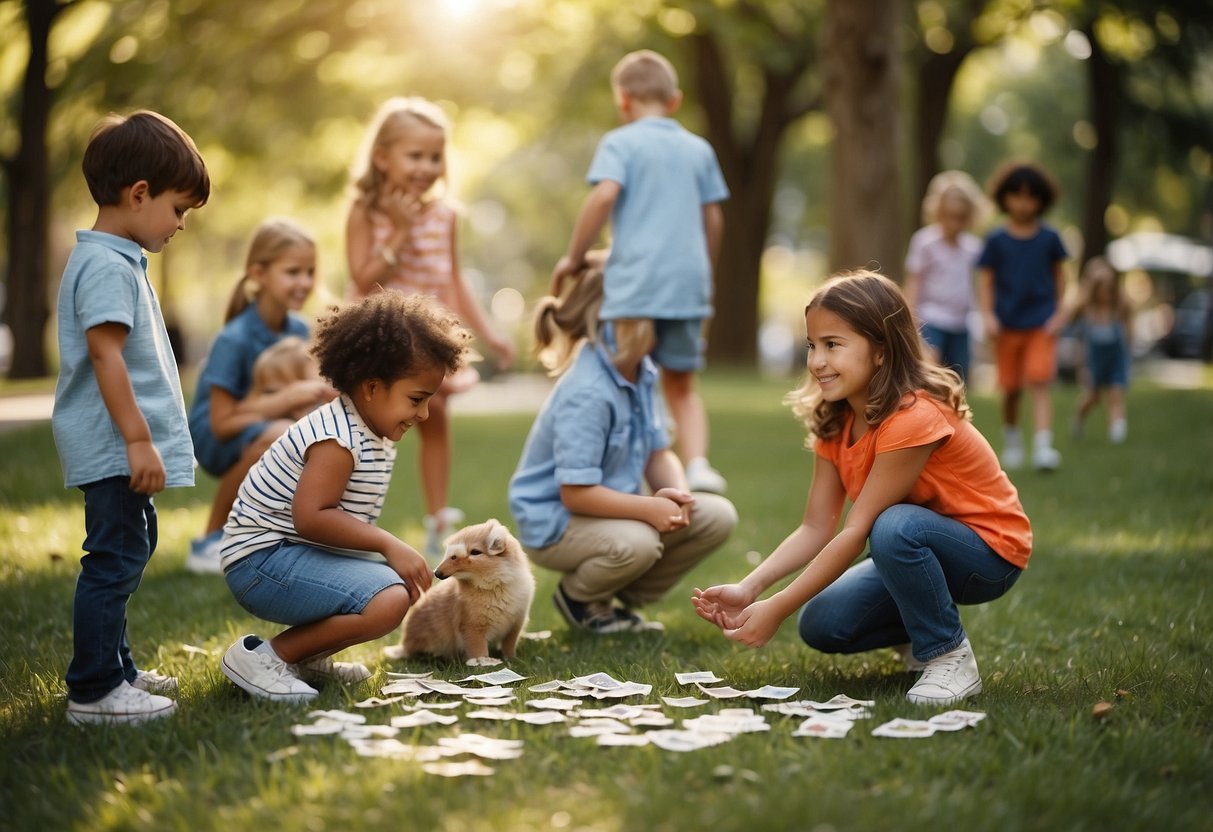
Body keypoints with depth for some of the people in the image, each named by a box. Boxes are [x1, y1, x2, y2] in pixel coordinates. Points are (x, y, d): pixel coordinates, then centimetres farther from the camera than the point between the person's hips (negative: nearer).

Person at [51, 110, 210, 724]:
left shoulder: (117, 260, 17)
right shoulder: (106, 265, -16)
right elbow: (104, 353, -23)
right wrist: (138, 440, -25)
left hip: (119, 449, 11)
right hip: (112, 448, -11)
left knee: (128, 552, 19)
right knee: (115, 557, -8)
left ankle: (115, 667, 30)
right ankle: (94, 691, -2)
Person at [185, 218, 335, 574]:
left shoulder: (298, 330, -3)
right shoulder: (233, 340, -22)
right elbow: (222, 422, -23)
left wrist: (318, 393, -16)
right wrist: (289, 399, -28)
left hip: (264, 424, 7)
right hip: (216, 440, -7)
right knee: (280, 436, -36)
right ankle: (210, 541, -18)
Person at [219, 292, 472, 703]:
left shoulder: (375, 434, 12)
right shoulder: (339, 438, -21)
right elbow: (311, 517, -30)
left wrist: (390, 550, 2)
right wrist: (389, 545, -26)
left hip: (304, 554, 11)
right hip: (262, 561, -11)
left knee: (403, 585, 18)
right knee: (388, 600, -27)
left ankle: (307, 657, 17)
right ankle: (263, 656, -15)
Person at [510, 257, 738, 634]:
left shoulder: (643, 373, -1)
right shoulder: (587, 394, -28)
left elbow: (659, 453, 4)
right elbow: (576, 493, -28)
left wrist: (675, 493, -17)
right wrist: (650, 507, -27)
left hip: (613, 508, 8)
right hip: (556, 523, -8)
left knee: (718, 516, -4)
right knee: (635, 543, -37)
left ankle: (623, 600, 11)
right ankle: (579, 597, -1)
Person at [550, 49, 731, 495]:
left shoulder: (620, 142, 1)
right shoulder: (699, 149, 14)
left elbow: (605, 193, -16)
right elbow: (713, 219, 15)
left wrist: (574, 257, -7)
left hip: (634, 282, -4)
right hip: (688, 282, 4)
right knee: (681, 385, 14)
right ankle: (697, 463, -3)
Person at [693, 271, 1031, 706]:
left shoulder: (913, 417, -29)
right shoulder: (834, 423, -2)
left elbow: (856, 531, -31)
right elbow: (816, 528, -7)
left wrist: (776, 608, -31)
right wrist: (748, 588, -22)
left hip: (989, 554, -7)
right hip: (920, 553, 7)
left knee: (895, 527, -37)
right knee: (821, 626, -12)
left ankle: (951, 658, -16)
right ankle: (922, 632, 15)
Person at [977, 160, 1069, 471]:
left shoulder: (1049, 238, 2)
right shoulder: (996, 241, 0)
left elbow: (1059, 274, 11)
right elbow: (985, 279, 1)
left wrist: (1059, 311, 4)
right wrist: (988, 315, -8)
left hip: (1041, 323, -1)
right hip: (1007, 324, 1)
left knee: (1039, 384, -13)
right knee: (1011, 390, 9)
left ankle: (1043, 446, -20)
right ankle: (1011, 439, 30)